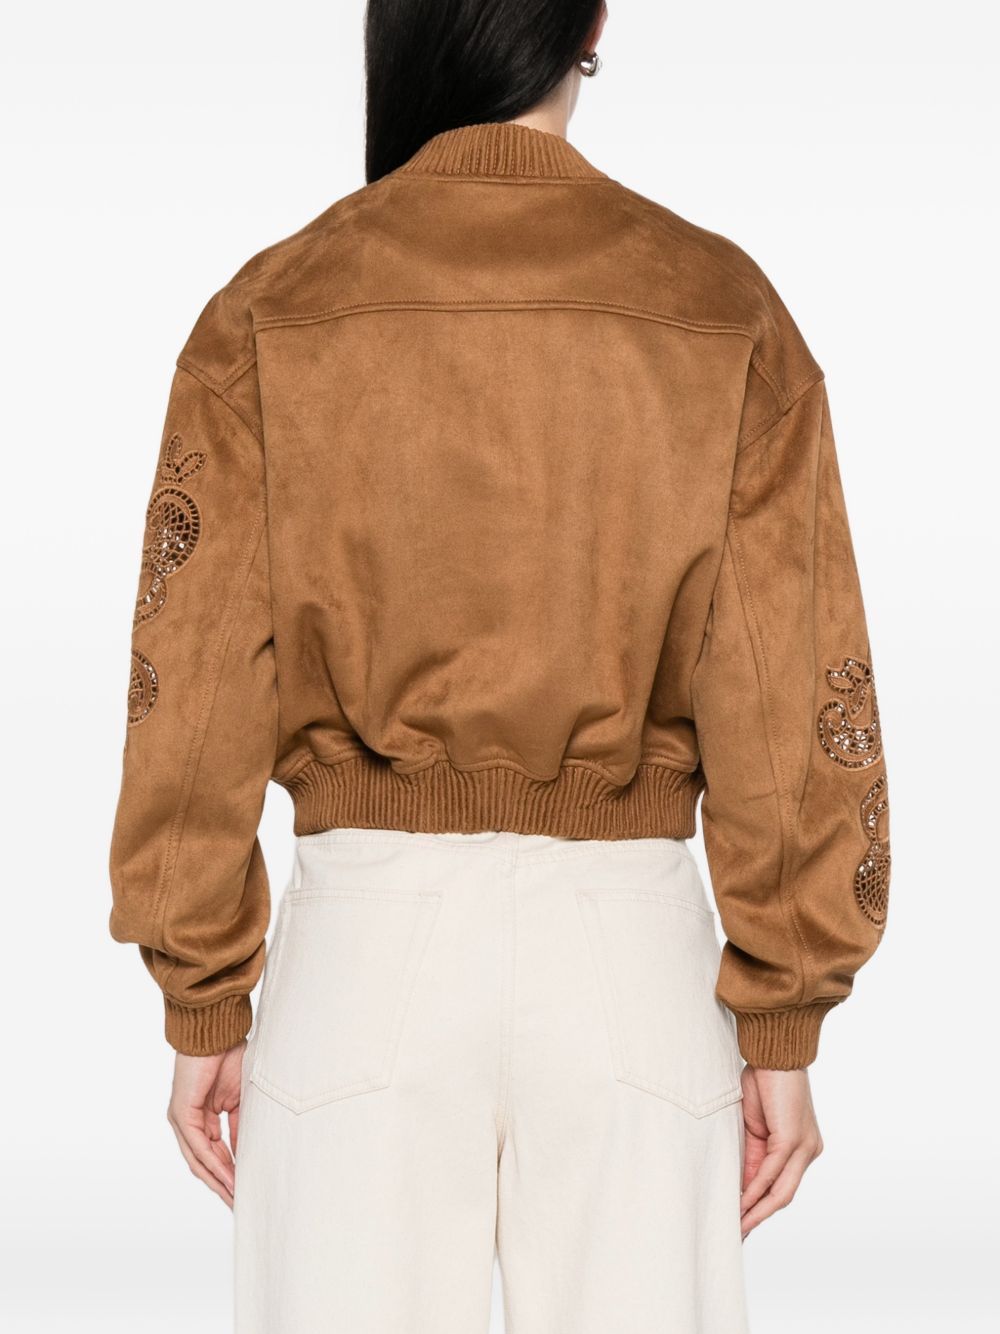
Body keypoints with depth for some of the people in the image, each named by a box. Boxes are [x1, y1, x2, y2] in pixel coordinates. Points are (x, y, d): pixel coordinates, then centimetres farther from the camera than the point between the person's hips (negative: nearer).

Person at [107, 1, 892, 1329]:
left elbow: (196, 688, -1)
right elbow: (791, 696, -2)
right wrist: (783, 1024, 5)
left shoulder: (269, 315, -2)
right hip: (631, 939, 1)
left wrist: (203, 1009, 7)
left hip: (369, 930, 0)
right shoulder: (727, 312, -1)